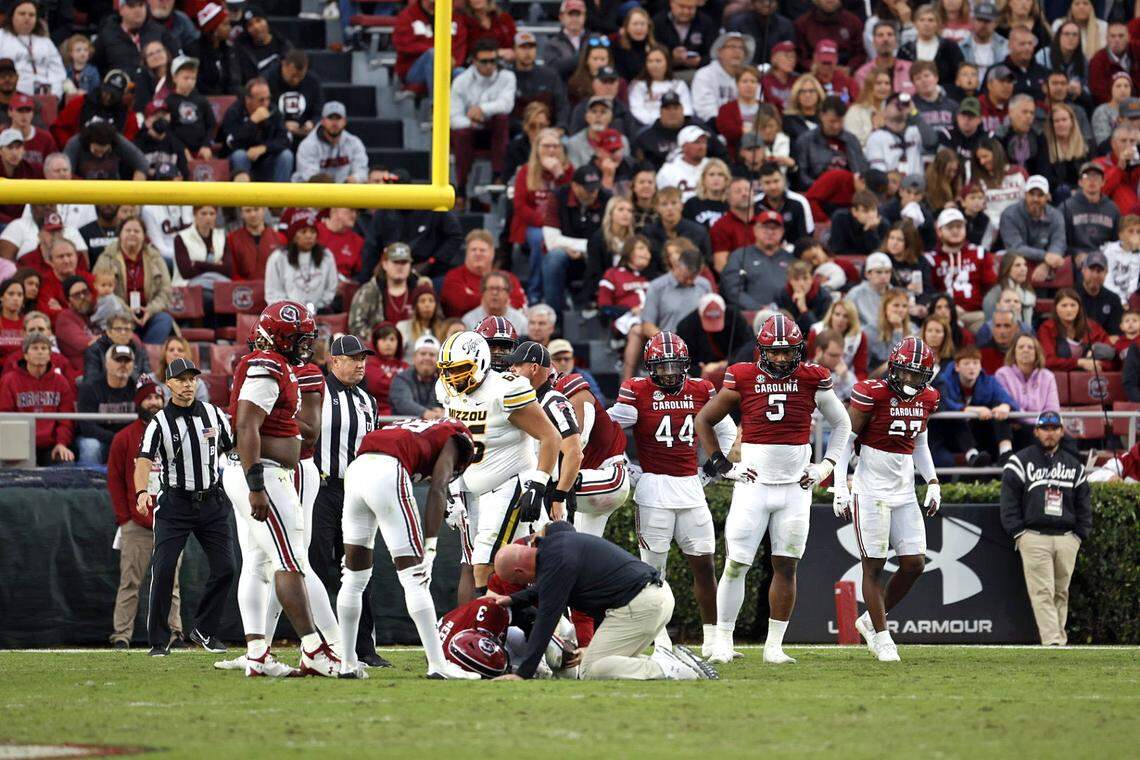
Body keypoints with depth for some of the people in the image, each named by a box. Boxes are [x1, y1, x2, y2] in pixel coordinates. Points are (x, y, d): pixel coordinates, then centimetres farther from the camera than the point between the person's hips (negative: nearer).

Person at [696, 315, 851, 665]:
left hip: (795, 487, 1)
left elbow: (841, 423, 16)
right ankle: (723, 642, 5)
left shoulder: (812, 380, 1)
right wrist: (717, 459, 3)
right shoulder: (743, 379, -3)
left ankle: (774, 646, 9)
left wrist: (826, 466, 8)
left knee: (786, 567, 3)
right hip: (753, 487, -1)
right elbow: (704, 419, 10)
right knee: (735, 566, -3)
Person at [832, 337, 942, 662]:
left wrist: (932, 481, 12)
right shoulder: (872, 394, -13)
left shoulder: (926, 399, 6)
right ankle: (881, 637, 6)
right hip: (871, 492, -6)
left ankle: (870, 620, 19)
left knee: (914, 564, 2)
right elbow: (845, 439, -9)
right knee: (873, 566, -2)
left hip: (905, 493, 6)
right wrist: (840, 487, -13)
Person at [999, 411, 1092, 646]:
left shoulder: (1074, 465, 16)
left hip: (1067, 539, 4)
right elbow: (1009, 501, 1)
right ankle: (1052, 642, -19)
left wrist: (1080, 534, 8)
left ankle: (1059, 640, 14)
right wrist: (1018, 533, -6)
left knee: (1061, 592, 7)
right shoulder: (1020, 461, 4)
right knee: (1042, 592, -12)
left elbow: (1084, 503, 18)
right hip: (1034, 537, -4)